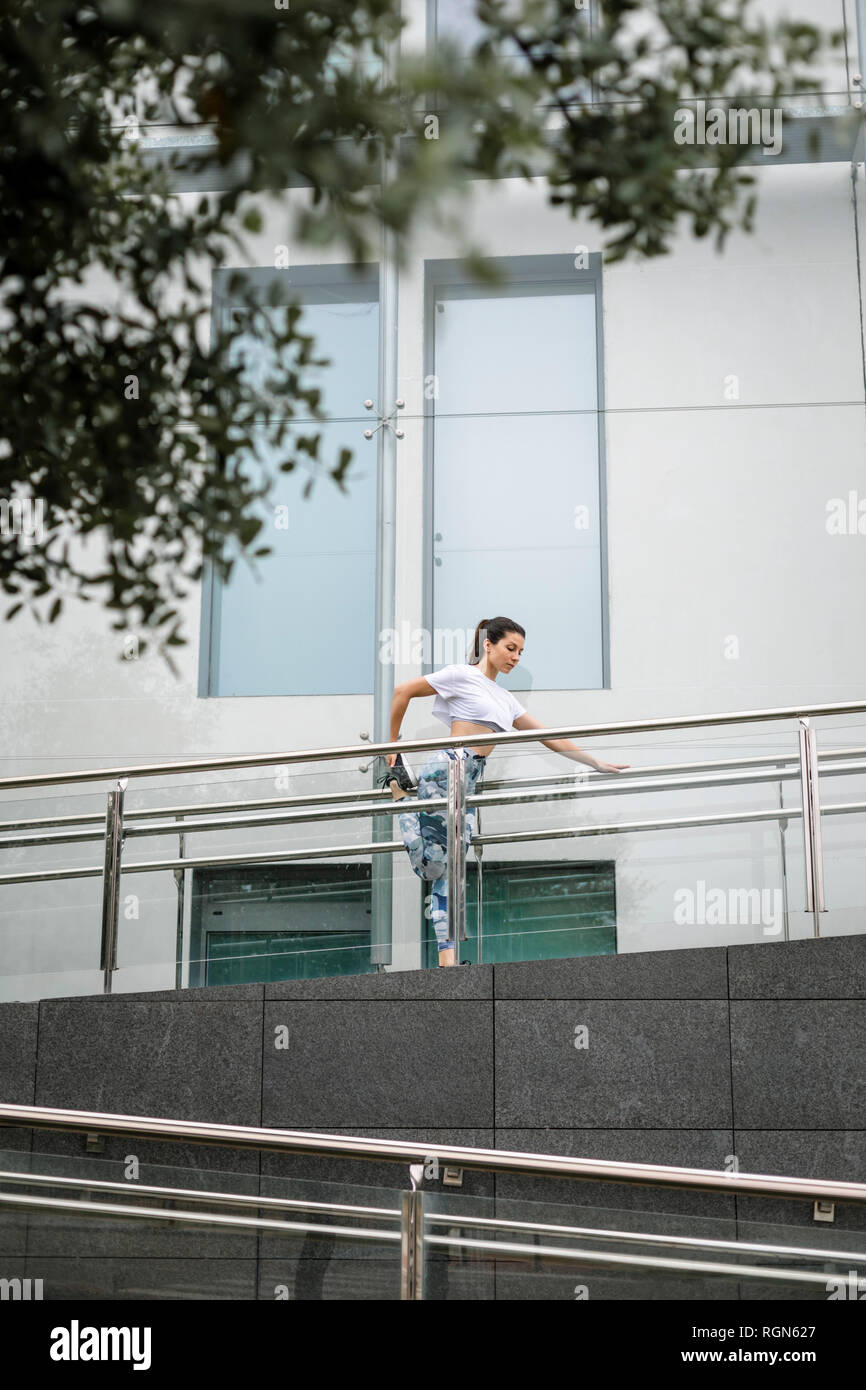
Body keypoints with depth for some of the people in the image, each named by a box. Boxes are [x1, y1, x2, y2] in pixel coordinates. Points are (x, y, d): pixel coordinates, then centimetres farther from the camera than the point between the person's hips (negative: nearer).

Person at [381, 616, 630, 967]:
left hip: (471, 783, 7)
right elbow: (403, 691, 2)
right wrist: (392, 744, 6)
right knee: (433, 864, -12)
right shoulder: (462, 675, 2)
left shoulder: (504, 698, 24)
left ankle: (448, 958, -2)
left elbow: (551, 738, 25)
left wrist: (597, 763, 22)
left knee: (449, 869, 2)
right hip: (447, 770, -7)